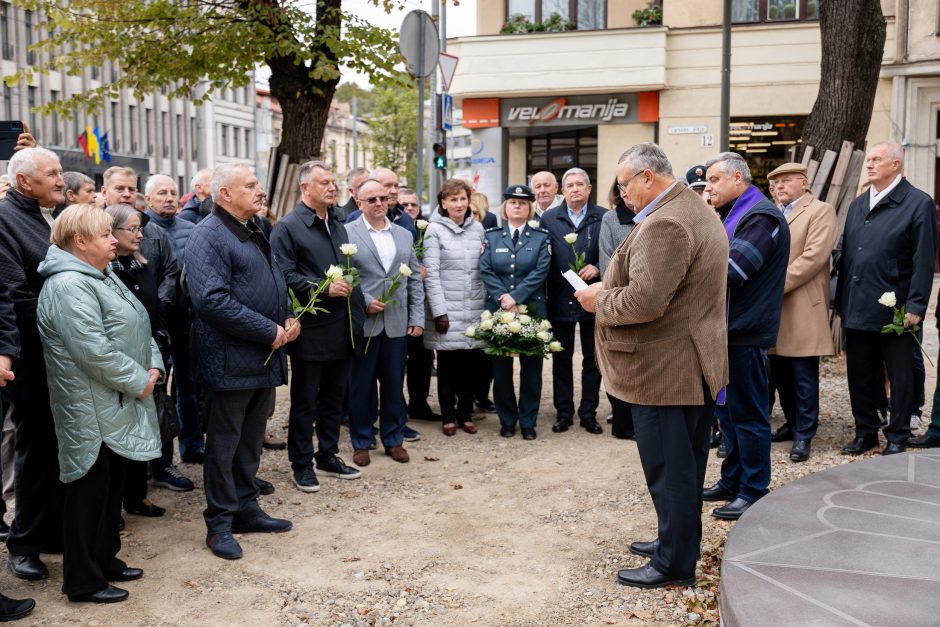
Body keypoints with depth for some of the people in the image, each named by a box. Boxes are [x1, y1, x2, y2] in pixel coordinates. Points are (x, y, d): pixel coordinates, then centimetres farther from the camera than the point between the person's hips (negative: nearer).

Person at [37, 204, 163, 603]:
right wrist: (138, 381, -17)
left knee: (113, 487, 17)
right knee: (90, 491, 1)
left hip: (118, 405, 10)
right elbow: (94, 351, -26)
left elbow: (137, 328, 15)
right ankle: (83, 581, 13)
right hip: (93, 410, -10)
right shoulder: (68, 285, -19)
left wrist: (153, 367, -1)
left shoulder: (104, 277, 14)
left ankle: (105, 561, 31)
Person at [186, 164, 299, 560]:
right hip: (232, 360, -9)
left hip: (266, 358, 9)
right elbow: (213, 300, -26)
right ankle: (219, 523, 16)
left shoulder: (254, 234, 15)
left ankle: (246, 508, 31)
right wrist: (270, 331, -22)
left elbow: (274, 284, 24)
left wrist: (288, 320, 3)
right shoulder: (208, 236, -15)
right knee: (224, 442, 4)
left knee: (252, 439, 18)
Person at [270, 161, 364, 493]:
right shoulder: (287, 227, -8)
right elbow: (285, 276, -15)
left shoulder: (338, 226, 16)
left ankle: (328, 456, 29)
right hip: (311, 331, -7)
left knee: (334, 398, 16)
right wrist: (324, 289, -22)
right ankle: (301, 464, 17)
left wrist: (358, 311, 12)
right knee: (305, 401, 5)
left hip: (342, 330, 7)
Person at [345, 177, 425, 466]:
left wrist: (417, 318, 4)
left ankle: (394, 439, 24)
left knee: (394, 385, 11)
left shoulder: (404, 235, 12)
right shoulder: (346, 234, -3)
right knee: (361, 385, 7)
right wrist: (364, 301, -15)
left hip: (397, 323, 4)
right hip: (363, 322, -3)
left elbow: (415, 279, 11)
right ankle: (361, 442, 20)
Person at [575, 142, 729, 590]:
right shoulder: (696, 210, 13)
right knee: (685, 464, 21)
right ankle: (679, 542, 36)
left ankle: (674, 563, 14)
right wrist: (609, 290, 13)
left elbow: (644, 302, -29)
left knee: (669, 469, 1)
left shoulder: (664, 224, -22)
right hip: (695, 363, 11)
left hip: (665, 369, -11)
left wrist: (600, 298, -11)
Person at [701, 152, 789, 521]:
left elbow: (730, 268, -23)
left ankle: (753, 491, 10)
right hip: (727, 327, 10)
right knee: (727, 409, 16)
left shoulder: (761, 216, -14)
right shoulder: (730, 215, 16)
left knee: (748, 414, -1)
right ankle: (732, 481, 27)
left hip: (746, 331, -9)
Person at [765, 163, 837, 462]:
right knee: (779, 373, 12)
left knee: (804, 376, -2)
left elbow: (814, 257, -15)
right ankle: (793, 423, 27)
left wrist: (777, 285, -16)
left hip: (802, 307, -7)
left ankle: (803, 435, 7)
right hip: (773, 306, 7)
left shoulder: (821, 211, -3)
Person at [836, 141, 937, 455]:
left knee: (900, 376, 7)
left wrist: (916, 306, -15)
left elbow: (924, 261, -10)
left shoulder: (918, 203, -6)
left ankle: (897, 436, 19)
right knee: (859, 375, 12)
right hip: (856, 308, 6)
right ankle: (865, 432, 25)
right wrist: (841, 300, 10)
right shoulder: (858, 205, 14)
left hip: (894, 310, -6)